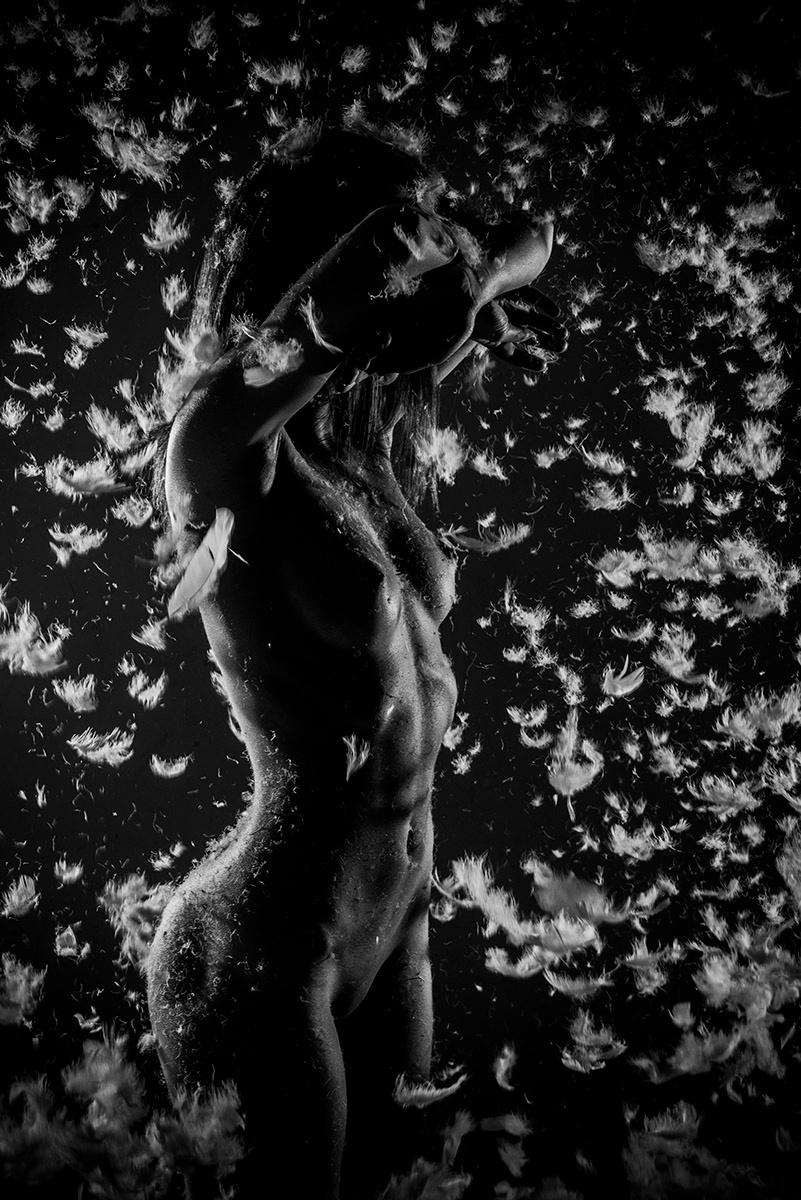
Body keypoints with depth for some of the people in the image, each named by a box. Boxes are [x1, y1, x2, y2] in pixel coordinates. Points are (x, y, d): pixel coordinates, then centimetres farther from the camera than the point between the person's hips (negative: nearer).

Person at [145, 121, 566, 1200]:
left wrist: (486, 297, -4)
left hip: (395, 929, 8)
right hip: (265, 959, -7)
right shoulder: (226, 438, -19)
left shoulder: (359, 443, 1)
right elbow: (347, 311, -40)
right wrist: (481, 272, -21)